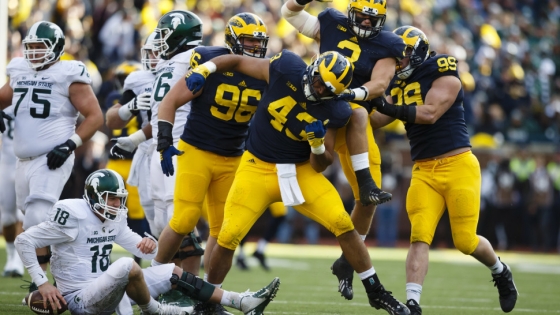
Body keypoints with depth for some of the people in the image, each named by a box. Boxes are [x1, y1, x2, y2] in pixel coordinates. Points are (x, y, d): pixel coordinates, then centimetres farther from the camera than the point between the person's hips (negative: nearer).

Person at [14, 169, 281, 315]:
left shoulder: (115, 220, 9)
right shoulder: (73, 216, -16)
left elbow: (143, 250, 14)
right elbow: (24, 241, -15)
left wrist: (149, 244, -11)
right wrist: (43, 284, -18)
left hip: (104, 292, 9)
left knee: (173, 273, 7)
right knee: (126, 266, -36)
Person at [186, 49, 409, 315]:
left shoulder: (334, 112, -12)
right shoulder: (286, 69, -15)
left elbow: (320, 166, -7)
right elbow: (238, 61, -2)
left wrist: (318, 143, -27)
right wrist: (204, 69, -16)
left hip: (301, 170, 1)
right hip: (258, 167, -1)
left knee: (343, 225, -10)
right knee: (229, 237, -9)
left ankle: (376, 293, 5)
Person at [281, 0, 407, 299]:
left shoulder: (386, 46, 1)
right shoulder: (332, 25, 4)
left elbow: (380, 83, -12)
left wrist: (356, 93, -31)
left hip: (356, 120, 2)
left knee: (367, 202, -1)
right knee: (357, 114, -40)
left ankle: (347, 261, 17)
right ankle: (366, 183, -45)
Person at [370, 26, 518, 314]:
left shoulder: (445, 76, -7)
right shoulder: (400, 85, 13)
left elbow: (430, 113, -21)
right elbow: (377, 120, 5)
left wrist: (390, 108, -29)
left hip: (458, 166, -5)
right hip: (424, 172, 5)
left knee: (465, 241, -1)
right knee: (419, 238, -13)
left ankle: (500, 271, 30)